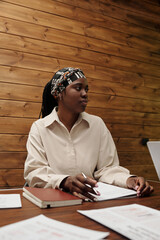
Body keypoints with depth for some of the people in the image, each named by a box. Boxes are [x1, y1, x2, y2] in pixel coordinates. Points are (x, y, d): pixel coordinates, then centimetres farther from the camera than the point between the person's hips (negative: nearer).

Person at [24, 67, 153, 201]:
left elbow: (106, 168, 5)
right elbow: (33, 173, -10)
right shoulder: (39, 127, -2)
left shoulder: (97, 124, 5)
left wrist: (129, 180, -15)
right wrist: (65, 182, -29)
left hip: (90, 199, 1)